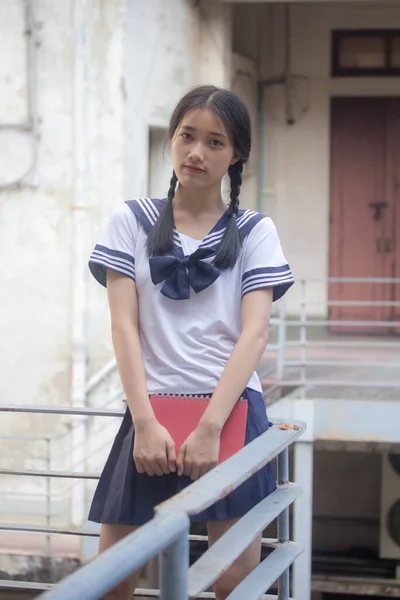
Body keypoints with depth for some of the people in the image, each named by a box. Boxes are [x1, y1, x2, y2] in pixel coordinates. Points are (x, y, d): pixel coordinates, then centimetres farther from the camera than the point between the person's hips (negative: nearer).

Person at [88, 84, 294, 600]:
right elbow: (124, 326, 0)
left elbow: (255, 332, -4)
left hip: (230, 410, 0)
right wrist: (145, 422, -12)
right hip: (150, 411, 1)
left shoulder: (255, 232, 5)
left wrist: (209, 427, -16)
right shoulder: (132, 222, 7)